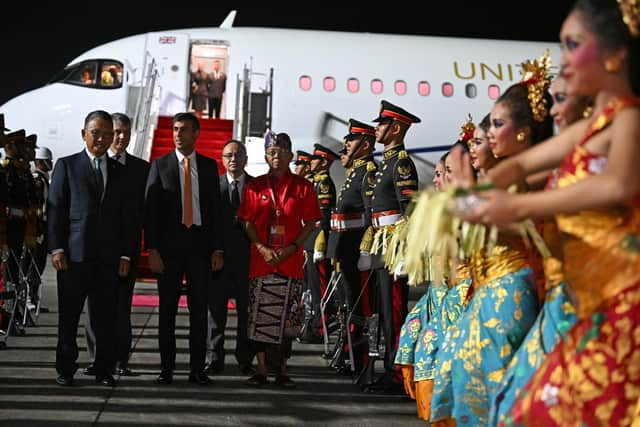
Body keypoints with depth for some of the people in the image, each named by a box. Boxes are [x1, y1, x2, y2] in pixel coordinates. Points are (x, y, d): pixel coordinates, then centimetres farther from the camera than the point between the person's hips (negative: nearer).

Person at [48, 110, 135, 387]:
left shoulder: (119, 172, 14)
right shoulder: (67, 166, 5)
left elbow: (126, 216, 13)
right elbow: (54, 209, 1)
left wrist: (126, 254, 5)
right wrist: (56, 248, -7)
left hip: (108, 257, 2)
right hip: (74, 254, -2)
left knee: (106, 317, 3)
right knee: (69, 316, 5)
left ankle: (104, 370, 12)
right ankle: (65, 370, 14)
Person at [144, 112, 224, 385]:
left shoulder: (209, 166, 8)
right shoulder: (160, 165, 3)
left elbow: (216, 209, 8)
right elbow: (150, 210, -1)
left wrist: (217, 249, 1)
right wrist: (152, 249, -9)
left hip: (200, 243, 1)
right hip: (170, 244, -1)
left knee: (199, 309, 4)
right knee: (167, 309, 3)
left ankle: (197, 369, 10)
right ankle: (166, 368, 10)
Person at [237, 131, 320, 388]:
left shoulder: (302, 186, 5)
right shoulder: (255, 186, 7)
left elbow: (310, 223, 4)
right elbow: (248, 222, 6)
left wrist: (292, 247, -10)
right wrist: (262, 248, -9)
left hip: (290, 260, -1)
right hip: (261, 259, 1)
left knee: (287, 317, 2)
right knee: (259, 316, 1)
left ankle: (282, 371, 10)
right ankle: (261, 370, 8)